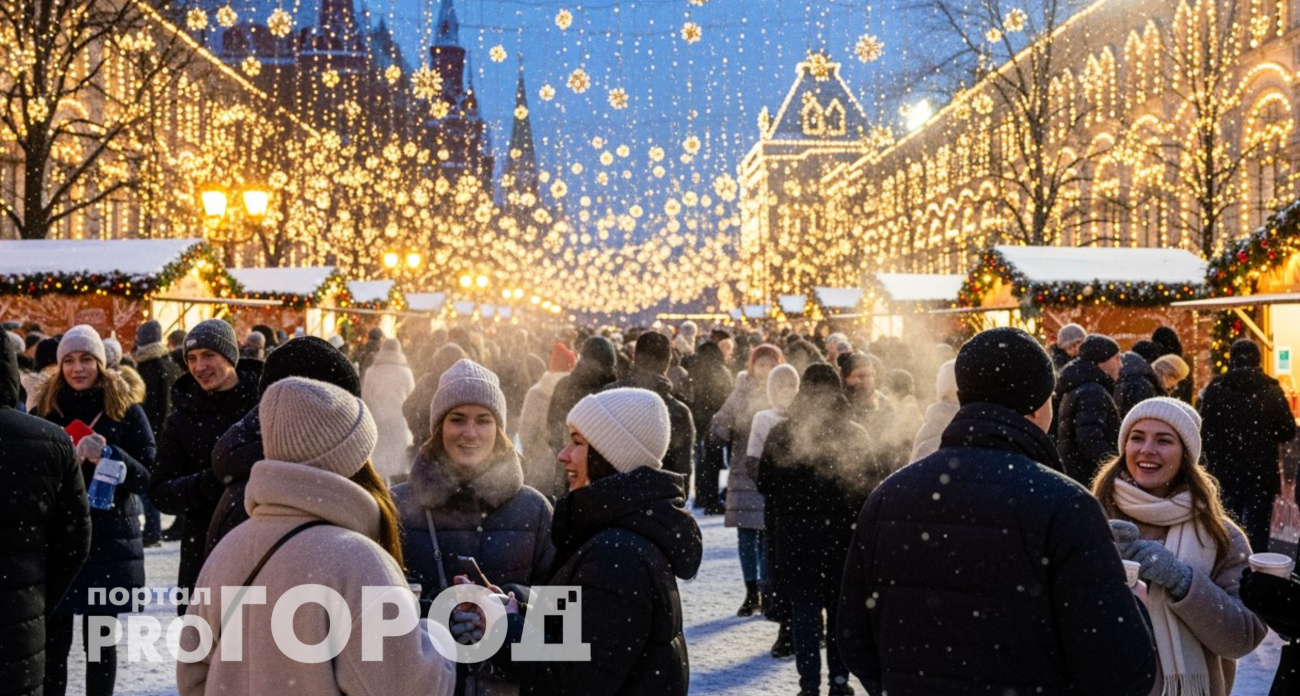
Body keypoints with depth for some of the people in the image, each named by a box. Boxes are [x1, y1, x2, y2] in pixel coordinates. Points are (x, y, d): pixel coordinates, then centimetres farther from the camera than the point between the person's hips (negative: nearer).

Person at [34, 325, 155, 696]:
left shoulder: (127, 412, 0)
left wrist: (109, 454, -24)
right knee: (53, 640, 1)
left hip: (109, 542, -1)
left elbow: (145, 477, -5)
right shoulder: (44, 411, 4)